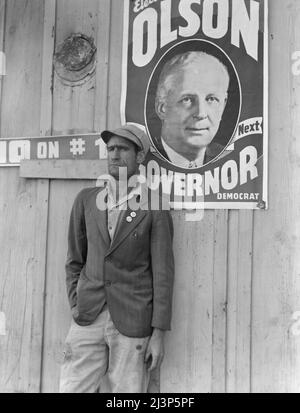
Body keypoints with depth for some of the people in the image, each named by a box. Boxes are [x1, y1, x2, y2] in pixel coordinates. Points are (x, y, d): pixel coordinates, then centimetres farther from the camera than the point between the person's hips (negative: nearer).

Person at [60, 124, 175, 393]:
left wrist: (159, 334, -6)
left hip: (133, 323, -2)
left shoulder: (155, 209, -2)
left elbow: (162, 273, -3)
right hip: (88, 320, 3)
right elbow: (75, 260, 14)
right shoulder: (86, 200, 8)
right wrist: (76, 306, 5)